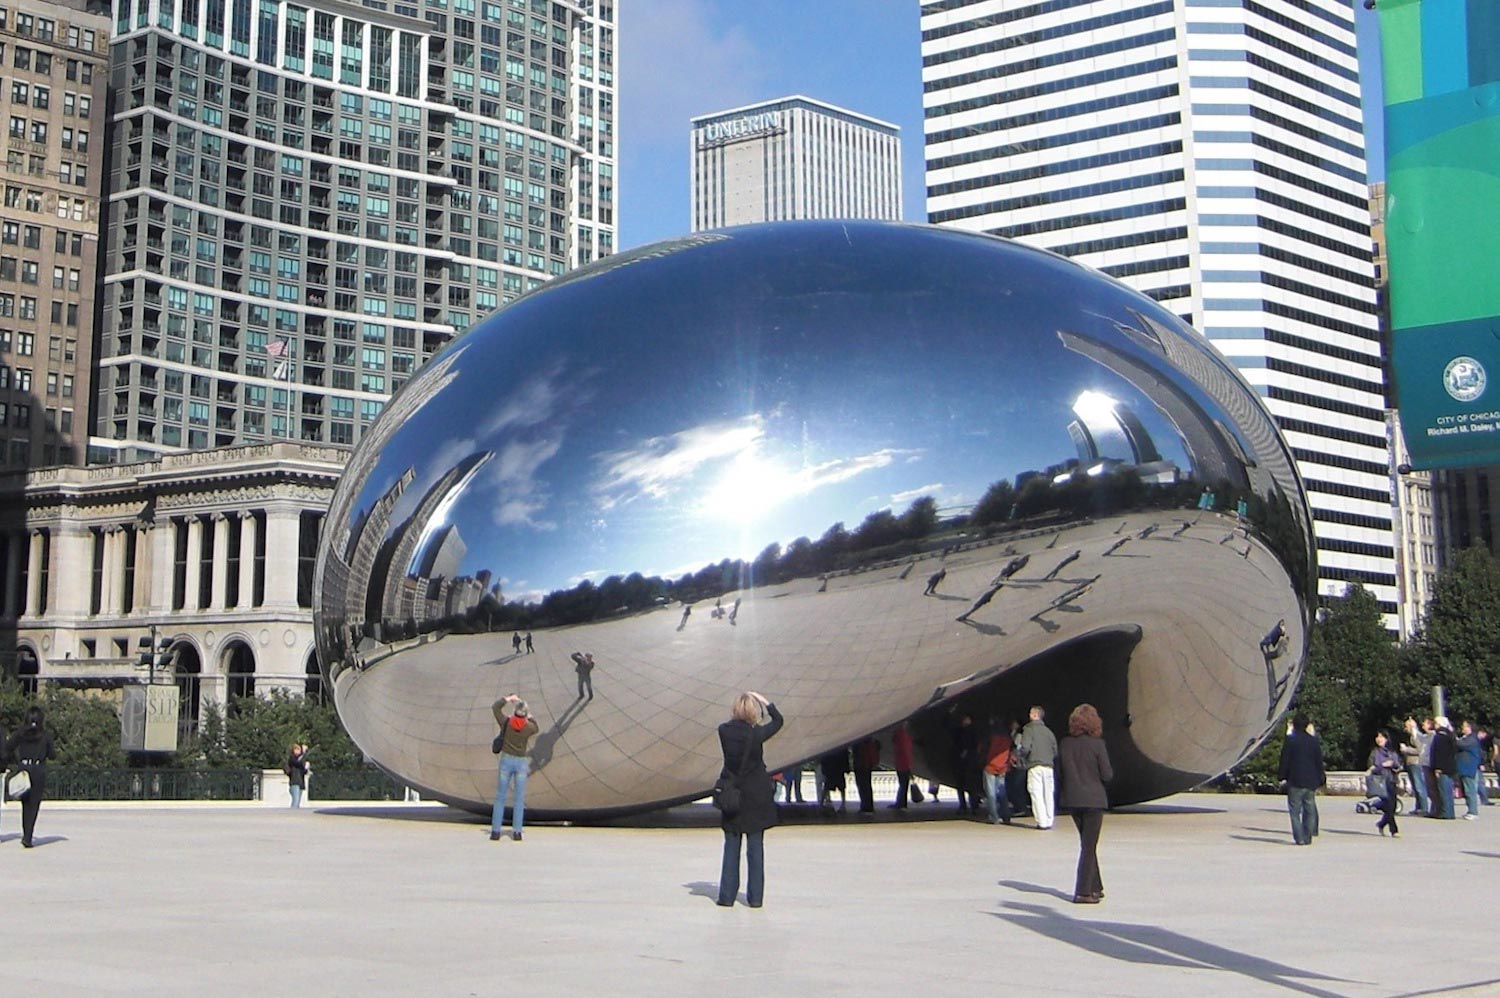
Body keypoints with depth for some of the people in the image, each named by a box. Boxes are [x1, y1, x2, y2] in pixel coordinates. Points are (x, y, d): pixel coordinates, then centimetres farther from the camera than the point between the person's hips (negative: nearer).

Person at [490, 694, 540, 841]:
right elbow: (537, 729, 17)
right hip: (521, 762, 0)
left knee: (500, 797, 6)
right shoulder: (529, 727, -9)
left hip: (506, 760, 0)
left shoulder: (506, 722, -9)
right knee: (519, 799, 6)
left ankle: (495, 831, 3)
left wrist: (508, 699, 17)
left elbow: (496, 706, 7)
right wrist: (531, 717, 27)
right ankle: (517, 832, 2)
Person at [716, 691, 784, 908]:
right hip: (756, 796, -2)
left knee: (731, 847, 10)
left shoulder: (724, 731, -9)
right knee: (755, 847, 6)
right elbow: (778, 721, 2)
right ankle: (755, 896, 8)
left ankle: (727, 895, 10)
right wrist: (765, 701, 9)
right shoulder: (756, 734, -16)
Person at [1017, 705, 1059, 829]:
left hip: (1035, 767, -5)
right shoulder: (1049, 731, 12)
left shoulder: (1029, 729, -6)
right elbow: (1056, 751, 12)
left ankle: (1042, 822, -9)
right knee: (1048, 794, 11)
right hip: (1048, 767, 5)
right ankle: (1049, 821, 13)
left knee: (1037, 795, -4)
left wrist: (1022, 756, 4)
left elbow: (1025, 748, -15)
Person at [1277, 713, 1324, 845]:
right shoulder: (1314, 741, 5)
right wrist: (1320, 780, 15)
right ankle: (1308, 837, 10)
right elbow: (1319, 761, 9)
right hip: (1311, 782, 4)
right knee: (1309, 810, 11)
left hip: (1295, 781, -4)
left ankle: (1299, 838, -8)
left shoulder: (1290, 741, -6)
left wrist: (1282, 776, 5)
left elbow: (1284, 761, -5)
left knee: (1295, 811, 0)